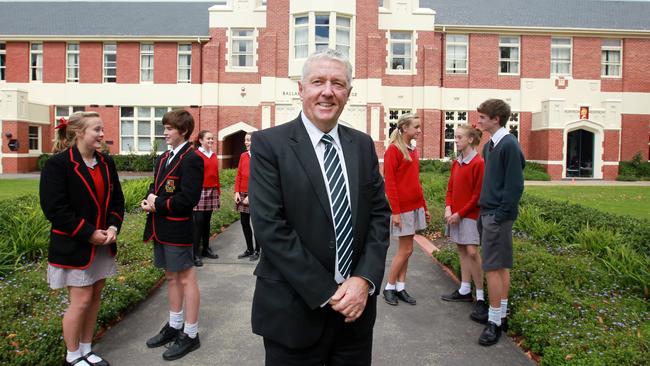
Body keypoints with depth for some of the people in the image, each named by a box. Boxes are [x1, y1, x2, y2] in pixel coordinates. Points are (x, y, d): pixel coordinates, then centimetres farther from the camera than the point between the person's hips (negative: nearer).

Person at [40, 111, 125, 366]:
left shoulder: (106, 162, 5)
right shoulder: (58, 163, -13)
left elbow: (117, 199, 9)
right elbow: (54, 209, -17)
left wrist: (114, 227, -7)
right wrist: (89, 234, -19)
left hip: (102, 244, 6)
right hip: (74, 247, -6)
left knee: (95, 297, 13)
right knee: (81, 300, 1)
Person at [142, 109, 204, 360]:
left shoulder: (191, 159, -14)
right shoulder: (163, 159, 14)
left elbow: (189, 197, -21)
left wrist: (158, 204, -15)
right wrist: (149, 199, -2)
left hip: (178, 229, -9)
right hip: (161, 228, 9)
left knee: (186, 279, 1)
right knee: (171, 277, 18)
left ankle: (190, 335, 12)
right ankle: (174, 326, 33)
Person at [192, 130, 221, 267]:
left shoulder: (214, 155, 13)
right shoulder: (196, 155, -7)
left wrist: (218, 191, 15)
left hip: (212, 191, 6)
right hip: (200, 191, -6)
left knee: (207, 221, 13)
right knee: (198, 222, -5)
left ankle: (206, 248, 21)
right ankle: (195, 253, -1)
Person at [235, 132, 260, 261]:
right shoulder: (243, 156, 10)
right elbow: (239, 174, 11)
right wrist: (237, 192, 1)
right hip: (242, 194, 6)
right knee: (244, 223, 10)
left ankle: (257, 251, 16)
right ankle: (249, 249, 23)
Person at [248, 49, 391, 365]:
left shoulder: (363, 145, 6)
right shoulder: (269, 144, -8)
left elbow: (380, 213, 4)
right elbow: (270, 227, -15)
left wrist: (365, 280, -10)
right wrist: (327, 292, -15)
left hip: (356, 304, 4)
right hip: (294, 311, -4)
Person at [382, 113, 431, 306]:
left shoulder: (413, 151, 12)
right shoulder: (393, 150, -12)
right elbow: (389, 183, -15)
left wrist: (424, 207, 15)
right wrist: (395, 211, -19)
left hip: (415, 207, 8)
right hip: (403, 208, -8)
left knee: (405, 250, 11)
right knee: (405, 250, -2)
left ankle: (400, 287, 20)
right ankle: (389, 288, 13)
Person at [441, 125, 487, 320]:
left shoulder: (479, 163, -13)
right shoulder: (456, 163, 11)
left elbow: (478, 194, -14)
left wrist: (460, 213, -13)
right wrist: (448, 208, -2)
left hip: (469, 215, -8)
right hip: (455, 214, 8)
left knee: (472, 252, -10)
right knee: (461, 250, 12)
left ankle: (481, 297, -2)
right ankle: (465, 290, 21)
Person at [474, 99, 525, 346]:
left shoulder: (509, 145, -14)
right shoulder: (489, 145, 13)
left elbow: (515, 185, -17)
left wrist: (500, 215, -18)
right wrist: (484, 211, 12)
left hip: (498, 215, -9)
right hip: (488, 212, 9)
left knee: (493, 268, -4)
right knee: (501, 267, 15)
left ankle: (495, 322, 6)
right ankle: (502, 315, 26)